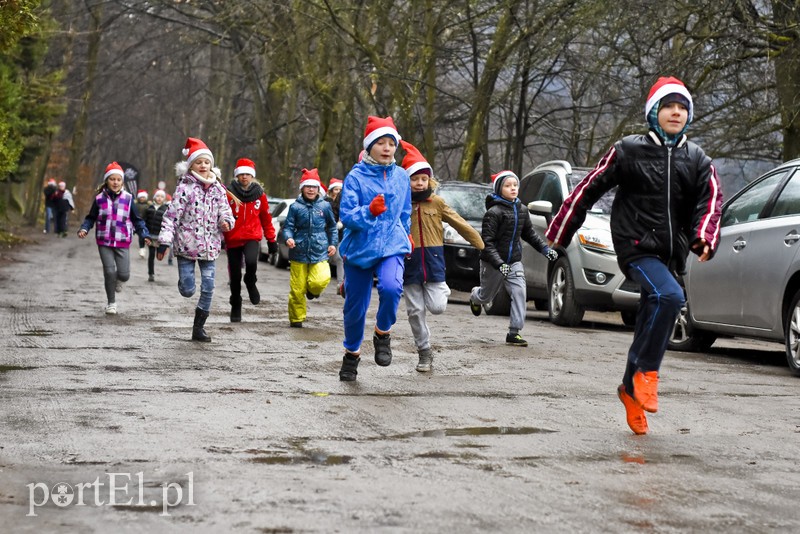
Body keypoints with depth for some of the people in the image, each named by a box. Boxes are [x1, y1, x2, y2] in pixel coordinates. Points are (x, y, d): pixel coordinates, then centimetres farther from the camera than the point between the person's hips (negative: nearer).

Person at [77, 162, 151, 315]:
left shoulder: (128, 198, 1)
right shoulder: (99, 198, 1)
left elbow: (136, 220, 7)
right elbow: (91, 218, 10)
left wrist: (145, 235, -4)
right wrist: (84, 229, -8)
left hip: (122, 242, 0)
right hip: (104, 242, 0)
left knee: (124, 274, -6)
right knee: (109, 272, -8)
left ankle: (118, 280, 34)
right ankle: (111, 303, 11)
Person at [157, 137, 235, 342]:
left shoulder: (218, 189, 6)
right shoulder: (185, 188, -7)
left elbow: (225, 210, 12)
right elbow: (171, 215, -9)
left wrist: (226, 221, -13)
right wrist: (164, 241, -14)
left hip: (210, 247, 4)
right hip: (186, 245, -4)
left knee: (208, 289, 0)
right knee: (187, 290, -3)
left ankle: (199, 328, 13)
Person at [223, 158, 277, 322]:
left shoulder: (259, 194, 4)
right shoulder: (229, 193, -4)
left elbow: (266, 218, 12)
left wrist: (271, 239, 13)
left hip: (252, 237, 0)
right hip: (233, 239, 0)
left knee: (251, 261, -30)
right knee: (235, 276, 5)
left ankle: (251, 283, 3)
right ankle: (236, 308, 23)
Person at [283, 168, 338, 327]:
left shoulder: (325, 206, 5)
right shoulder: (295, 207, 1)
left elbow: (332, 227, 18)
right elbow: (288, 226, 2)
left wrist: (333, 243, 12)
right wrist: (289, 238, -18)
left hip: (319, 253, 0)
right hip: (299, 253, 0)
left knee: (321, 281, -20)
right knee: (297, 289, 1)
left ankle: (312, 290, 17)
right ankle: (296, 318, 17)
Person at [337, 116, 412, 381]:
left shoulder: (401, 177, 5)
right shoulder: (356, 176, -7)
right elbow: (346, 215, -13)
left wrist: (405, 237, 28)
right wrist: (369, 211, -29)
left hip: (392, 247, 1)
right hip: (359, 249, -1)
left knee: (391, 287, -29)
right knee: (356, 306, 7)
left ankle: (382, 333, -1)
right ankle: (352, 354, 32)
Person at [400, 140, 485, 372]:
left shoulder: (437, 202, 2)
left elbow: (459, 223, 6)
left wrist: (481, 244, 7)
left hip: (433, 261, 0)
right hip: (409, 264, 0)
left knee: (437, 307, -9)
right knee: (415, 311, 3)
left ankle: (443, 290, 27)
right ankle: (424, 353, 17)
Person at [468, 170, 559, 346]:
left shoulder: (521, 210, 3)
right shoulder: (493, 212, -18)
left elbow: (529, 233, 17)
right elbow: (487, 242, -21)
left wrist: (545, 248, 6)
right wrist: (499, 264, -30)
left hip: (514, 261, 4)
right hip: (492, 263, -4)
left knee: (519, 292, -14)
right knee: (486, 295, 15)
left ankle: (514, 332, -10)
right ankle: (474, 297, 54)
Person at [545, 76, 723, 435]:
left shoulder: (698, 161, 10)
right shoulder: (628, 151, -1)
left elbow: (710, 201, -2)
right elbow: (589, 189, 3)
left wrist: (705, 238, -22)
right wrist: (559, 232, 6)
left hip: (671, 254, 5)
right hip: (636, 247, -5)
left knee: (649, 326, 13)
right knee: (669, 296, -30)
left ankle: (631, 389, 32)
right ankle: (647, 371, -15)